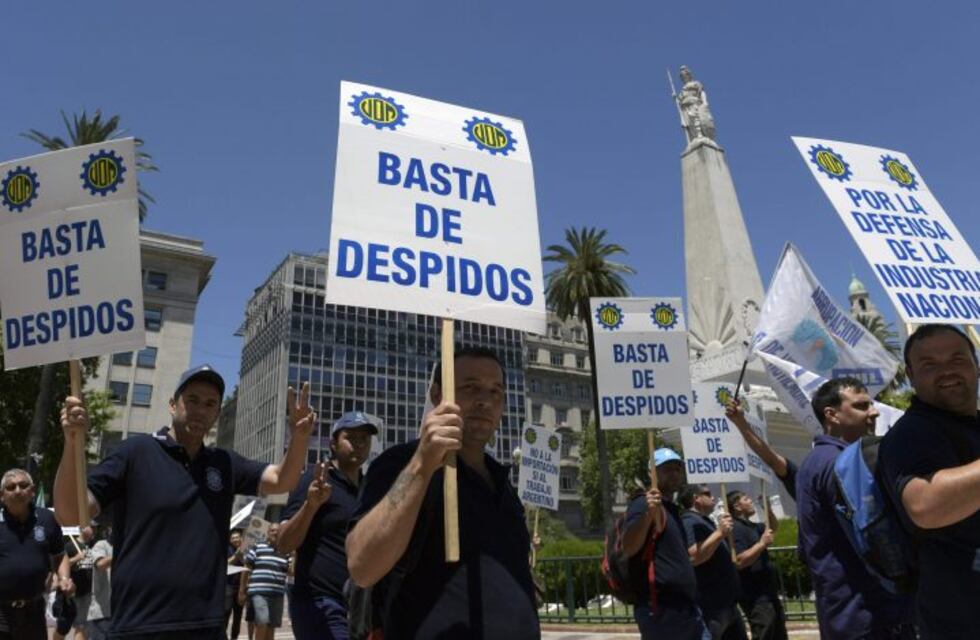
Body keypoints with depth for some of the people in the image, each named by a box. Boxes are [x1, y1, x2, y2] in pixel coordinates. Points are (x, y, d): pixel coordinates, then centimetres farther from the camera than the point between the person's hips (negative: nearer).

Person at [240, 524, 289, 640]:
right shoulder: (257, 548, 3)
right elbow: (246, 569, 5)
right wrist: (242, 590, 4)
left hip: (277, 594, 4)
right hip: (259, 592, -4)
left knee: (272, 625, 8)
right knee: (262, 622, -17)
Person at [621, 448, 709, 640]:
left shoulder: (672, 509, 20)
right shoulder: (644, 504, -9)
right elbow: (628, 548, -24)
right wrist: (648, 514, -36)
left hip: (686, 607, 10)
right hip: (661, 609, -10)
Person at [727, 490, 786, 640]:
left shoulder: (751, 526, 14)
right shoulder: (736, 528, -18)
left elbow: (774, 527, 29)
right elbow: (739, 561, -28)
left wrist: (768, 508, 11)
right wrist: (762, 543, -24)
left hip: (768, 592, 11)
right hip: (756, 597, -11)